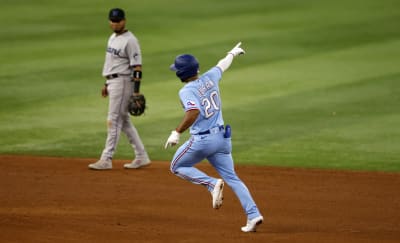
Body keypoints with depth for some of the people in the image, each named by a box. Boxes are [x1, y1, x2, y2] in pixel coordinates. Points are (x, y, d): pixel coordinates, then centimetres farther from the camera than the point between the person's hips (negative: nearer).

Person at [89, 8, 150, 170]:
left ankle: (107, 159, -7)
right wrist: (106, 84, 22)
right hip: (113, 82, 10)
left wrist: (136, 91, -22)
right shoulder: (112, 38, 15)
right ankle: (141, 157, 16)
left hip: (123, 82, -10)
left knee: (114, 120, -8)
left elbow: (137, 67, -17)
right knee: (124, 121, 12)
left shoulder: (130, 40, -14)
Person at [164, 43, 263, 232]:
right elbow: (222, 65, 26)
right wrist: (232, 53, 45)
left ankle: (212, 184, -6)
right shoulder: (210, 78, 5)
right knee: (231, 177, 10)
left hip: (202, 140, -7)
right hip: (222, 137, 7)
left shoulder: (186, 91, -15)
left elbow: (194, 112, -32)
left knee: (177, 167, 15)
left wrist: (177, 132, -30)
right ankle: (253, 215, -4)